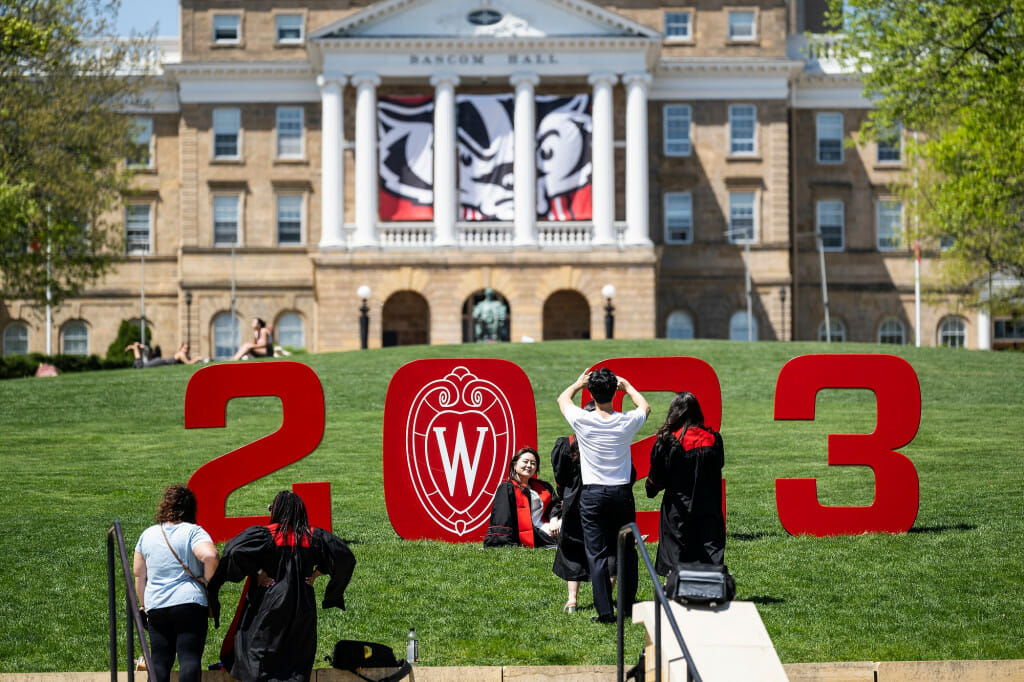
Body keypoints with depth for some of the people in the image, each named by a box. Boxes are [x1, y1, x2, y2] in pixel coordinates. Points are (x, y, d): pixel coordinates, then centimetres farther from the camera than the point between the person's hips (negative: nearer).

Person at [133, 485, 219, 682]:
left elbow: (139, 575, 16)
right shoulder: (193, 532, -4)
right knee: (190, 658, -8)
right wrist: (208, 585, -8)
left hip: (155, 607, 4)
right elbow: (210, 555, -23)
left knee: (159, 661, 9)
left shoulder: (147, 535, 12)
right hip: (189, 603, -4)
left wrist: (143, 605, 25)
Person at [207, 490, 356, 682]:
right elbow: (345, 556, 1)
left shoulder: (264, 534, -9)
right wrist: (316, 573, 5)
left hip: (268, 603, -3)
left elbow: (234, 550, -23)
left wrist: (256, 572, -12)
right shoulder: (313, 537, 1)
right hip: (302, 607, 3)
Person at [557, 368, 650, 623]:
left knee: (597, 553, 2)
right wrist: (627, 386, 31)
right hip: (622, 493, 2)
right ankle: (629, 607, 18)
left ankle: (605, 610, -2)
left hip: (593, 495, -2)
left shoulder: (582, 420, -11)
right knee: (627, 551, 13)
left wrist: (580, 382, 27)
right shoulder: (627, 422, -8)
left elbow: (563, 398, 12)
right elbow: (645, 407, 18)